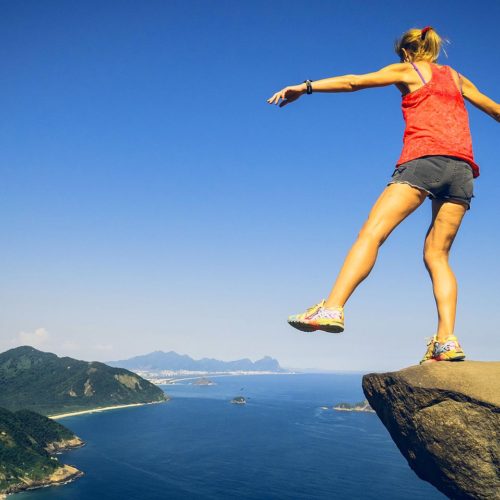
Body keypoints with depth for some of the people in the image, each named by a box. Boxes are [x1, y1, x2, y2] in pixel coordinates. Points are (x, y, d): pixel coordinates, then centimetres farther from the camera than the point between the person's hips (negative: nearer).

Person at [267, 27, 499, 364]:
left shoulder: (406, 70, 15)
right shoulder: (457, 78, 29)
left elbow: (354, 82, 5)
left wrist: (305, 87, 4)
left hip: (424, 159, -5)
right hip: (462, 168, 5)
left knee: (371, 233, -12)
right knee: (437, 255, 5)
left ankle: (332, 308, -27)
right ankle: (447, 341, -7)